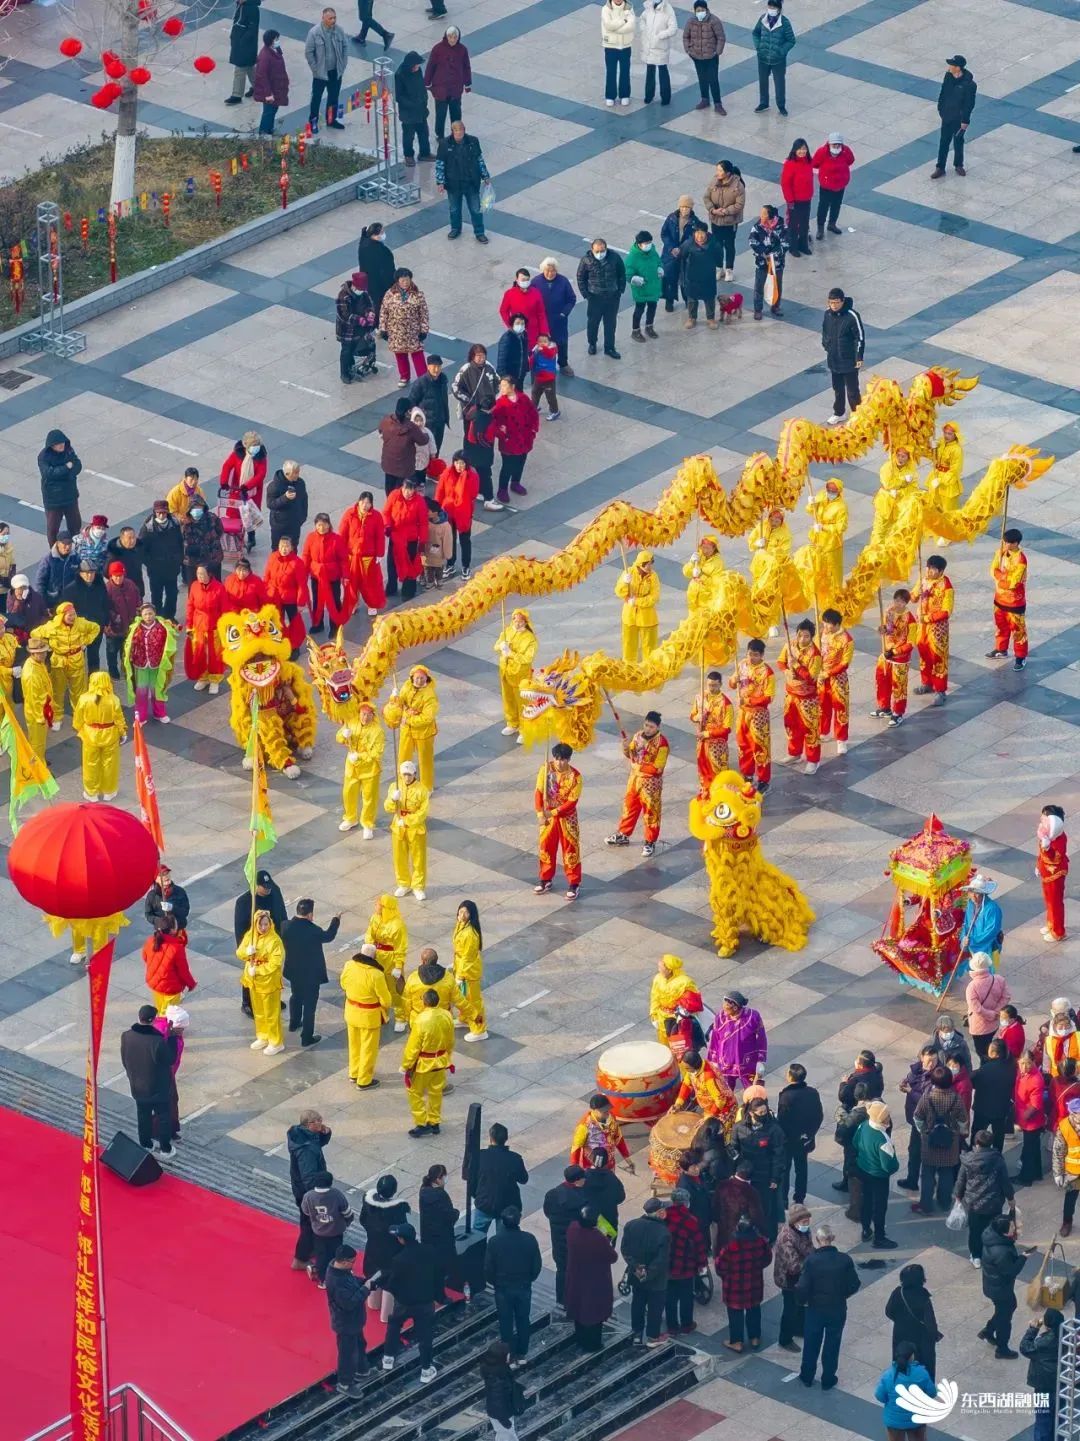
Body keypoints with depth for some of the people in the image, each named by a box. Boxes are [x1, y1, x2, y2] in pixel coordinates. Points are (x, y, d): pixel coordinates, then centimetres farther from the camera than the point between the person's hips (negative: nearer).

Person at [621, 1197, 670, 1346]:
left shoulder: (630, 1226, -10)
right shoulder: (663, 1232, -26)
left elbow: (624, 1250, -6)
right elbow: (662, 1260, -24)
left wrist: (636, 1267, -7)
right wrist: (649, 1275, -14)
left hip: (636, 1276, 5)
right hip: (656, 1279, -5)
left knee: (637, 1304, 21)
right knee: (655, 1307, 13)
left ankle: (637, 1334, 32)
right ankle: (652, 1337, 25)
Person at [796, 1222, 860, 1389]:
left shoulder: (811, 1261, -21)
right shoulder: (845, 1260, -14)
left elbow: (802, 1288, -21)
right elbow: (854, 1285, -6)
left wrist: (804, 1300, 1)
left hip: (815, 1310, -1)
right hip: (838, 1310, 1)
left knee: (811, 1344, 19)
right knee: (832, 1344, 17)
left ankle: (807, 1376, 34)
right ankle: (828, 1380, 28)